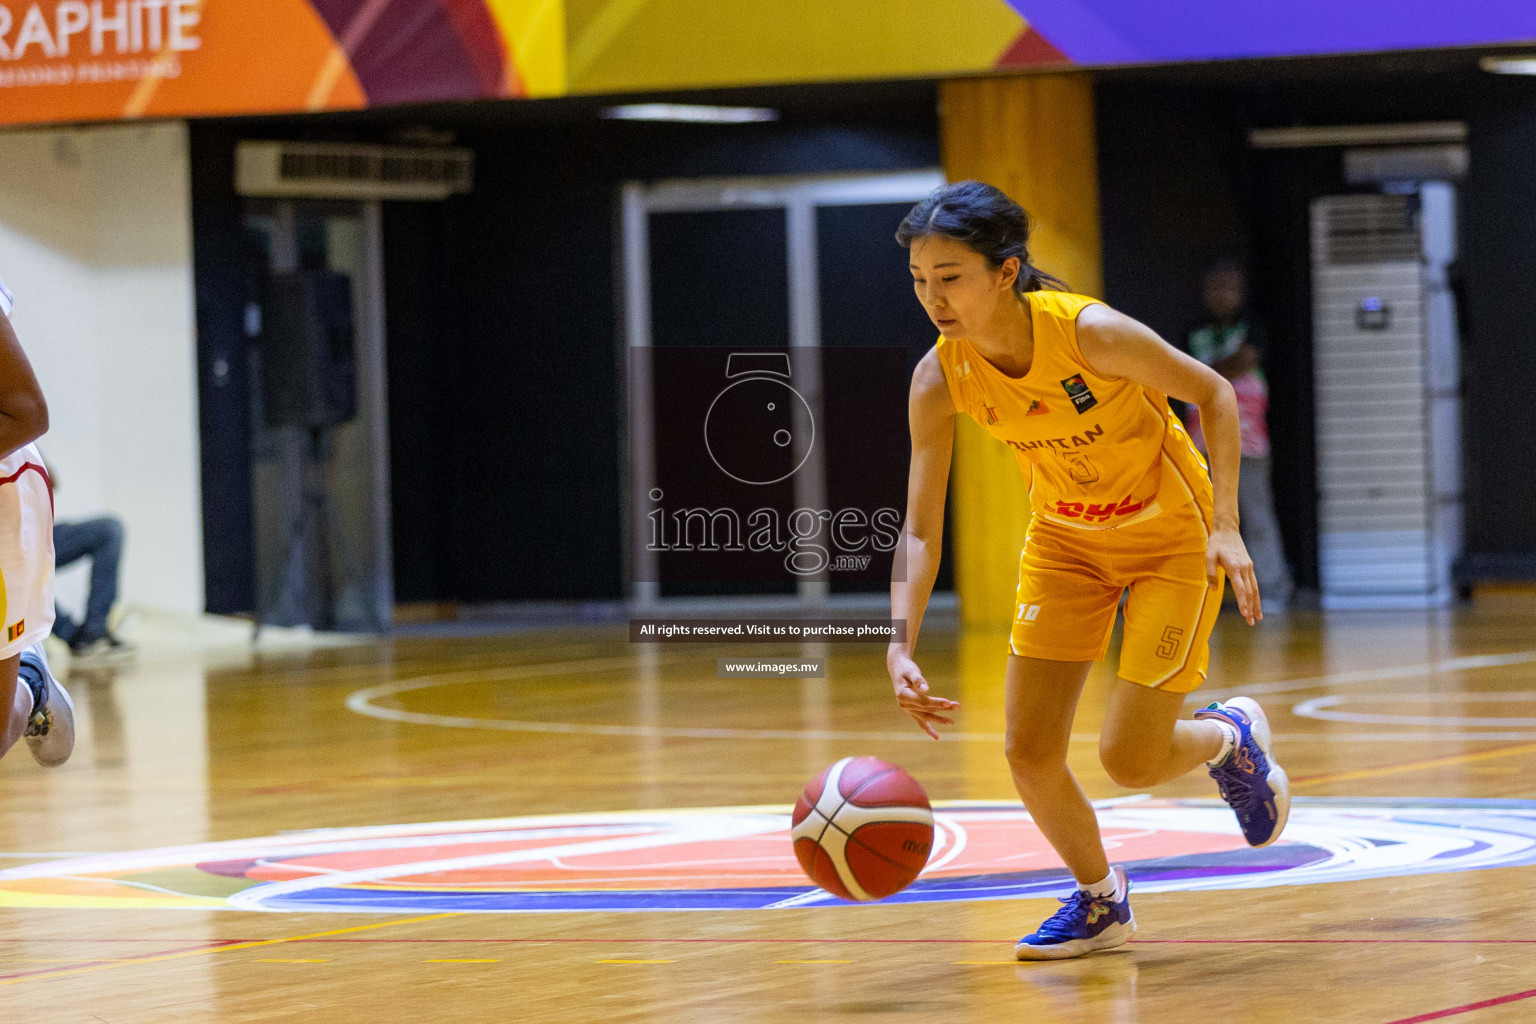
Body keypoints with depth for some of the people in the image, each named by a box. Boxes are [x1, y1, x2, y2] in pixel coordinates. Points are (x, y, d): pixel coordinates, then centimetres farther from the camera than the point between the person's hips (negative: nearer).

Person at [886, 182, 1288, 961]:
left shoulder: (1090, 333, -32)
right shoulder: (940, 380, -20)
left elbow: (1213, 394, -17)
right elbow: (920, 531, -16)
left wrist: (1226, 530, -24)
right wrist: (899, 648, -30)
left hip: (1171, 536, -4)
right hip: (1065, 538, 4)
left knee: (1129, 760, -9)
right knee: (1028, 752, -3)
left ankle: (1230, 737, 26)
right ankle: (1099, 901, 23)